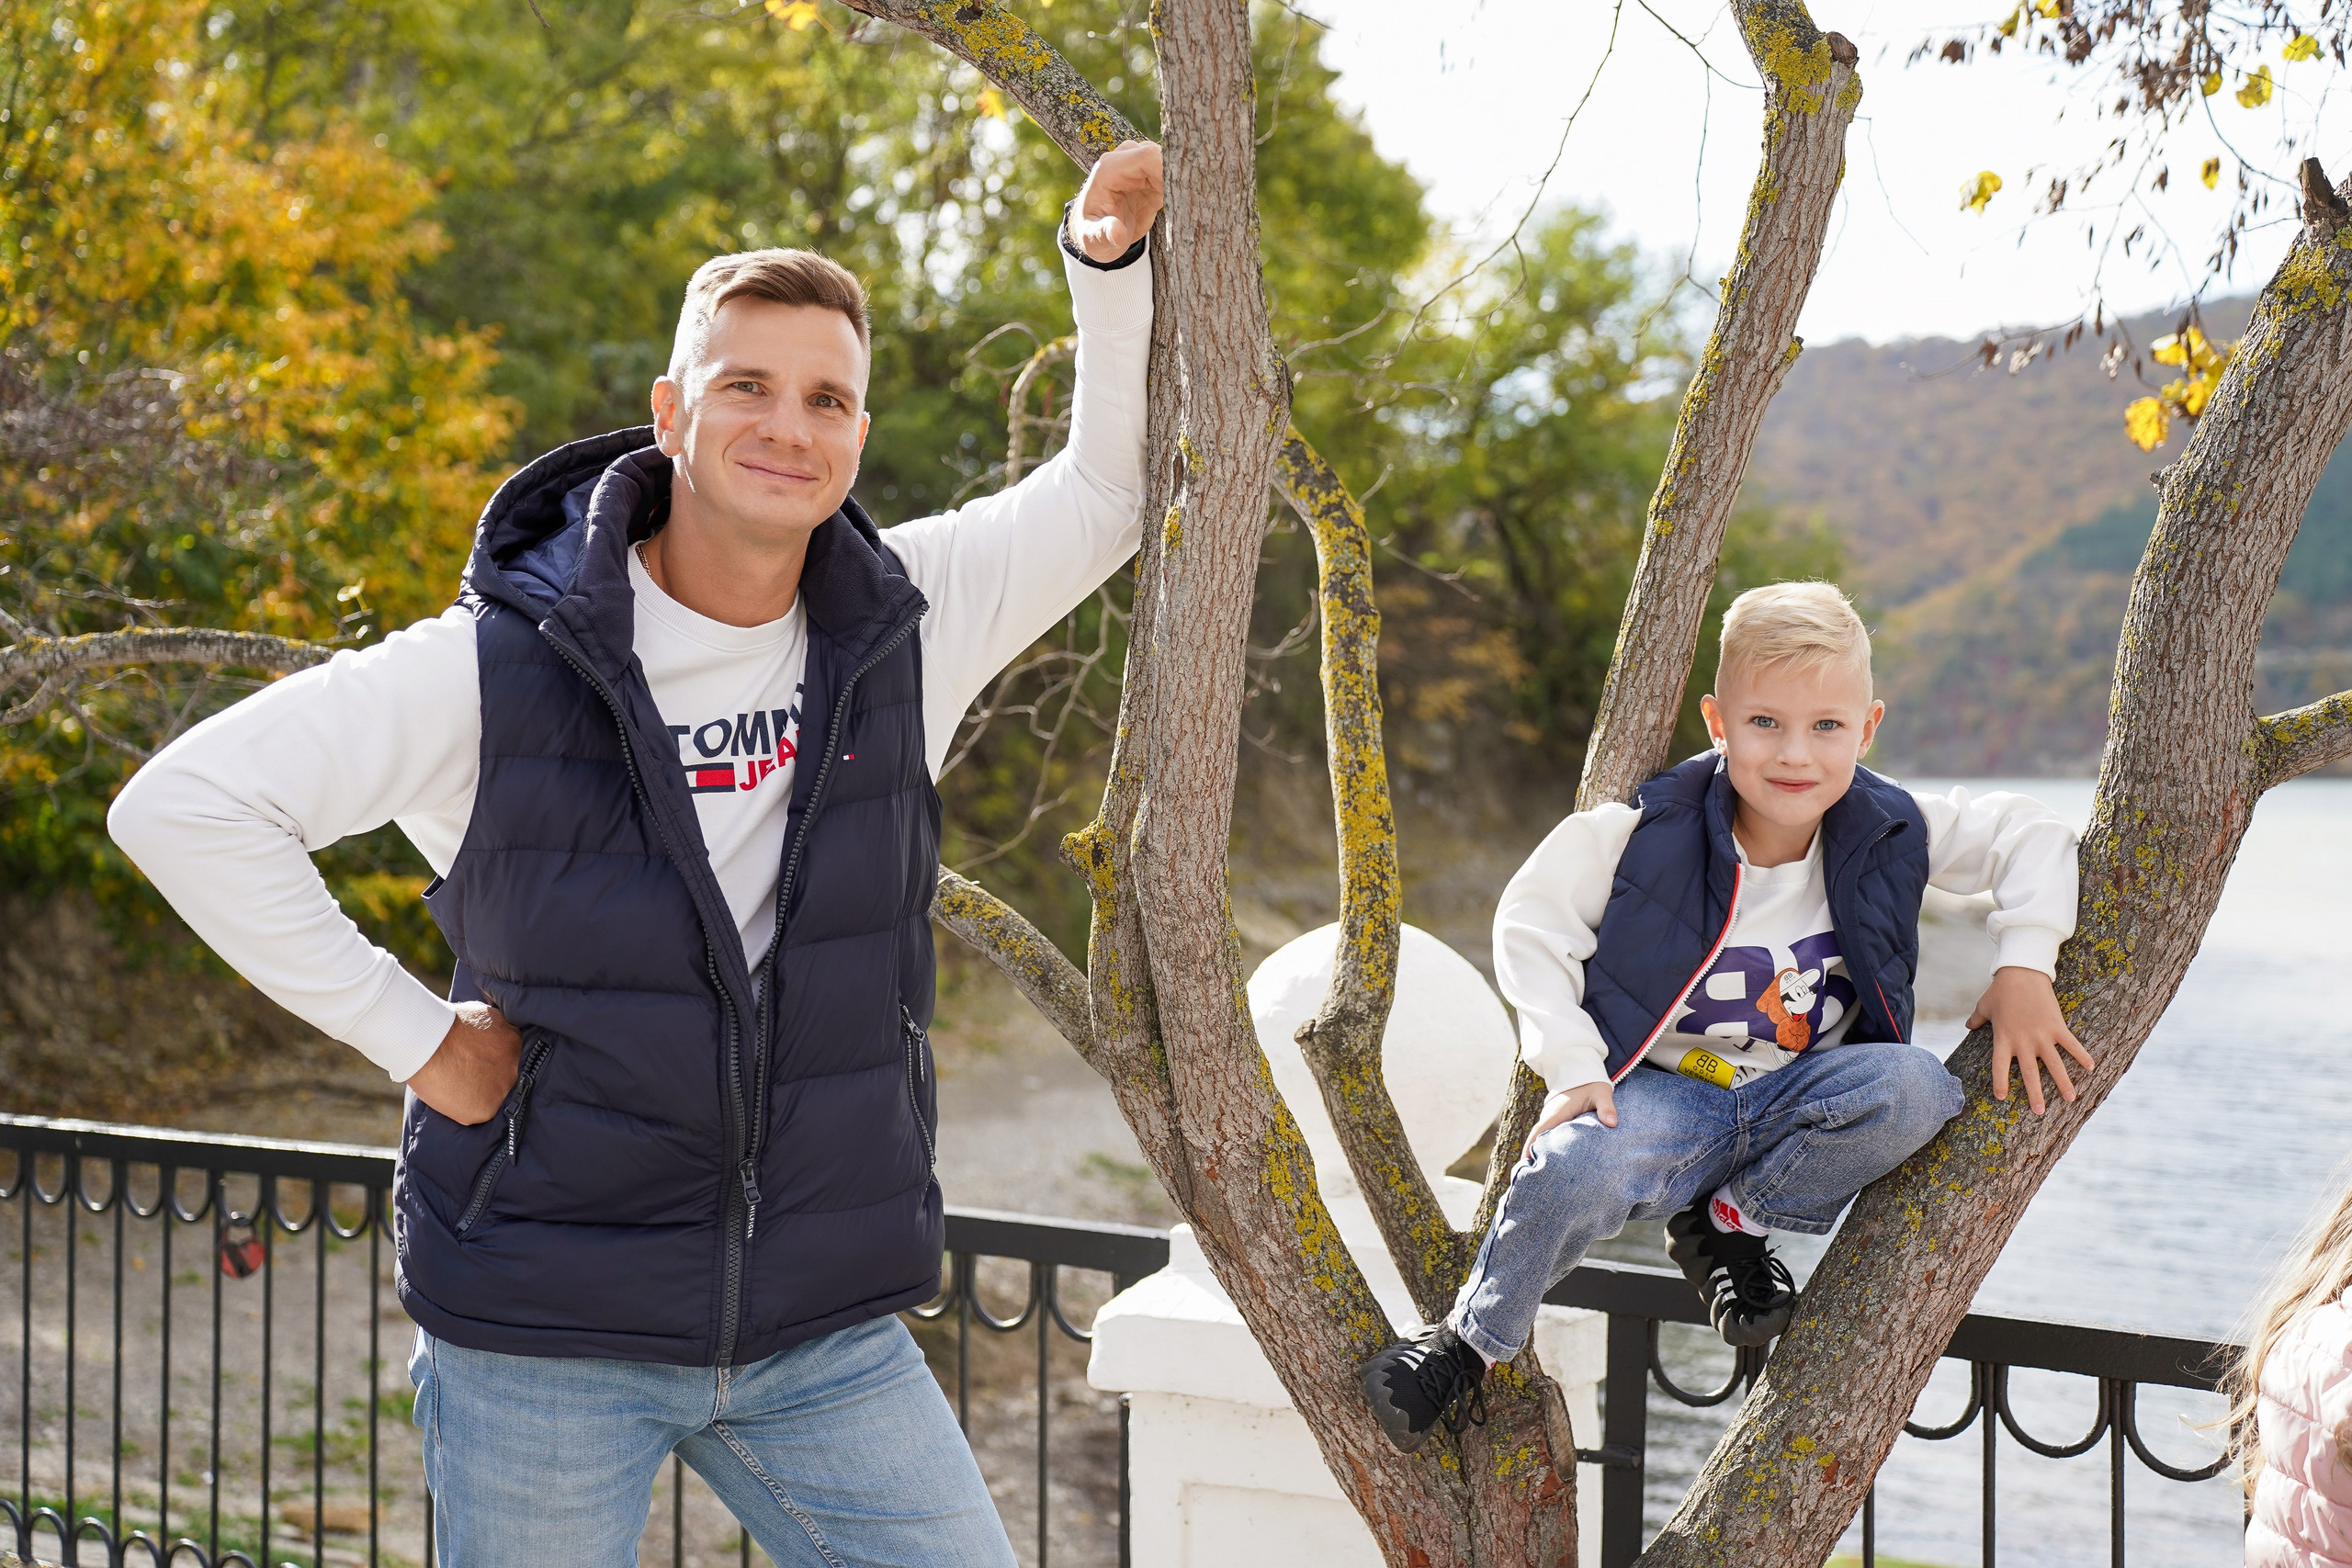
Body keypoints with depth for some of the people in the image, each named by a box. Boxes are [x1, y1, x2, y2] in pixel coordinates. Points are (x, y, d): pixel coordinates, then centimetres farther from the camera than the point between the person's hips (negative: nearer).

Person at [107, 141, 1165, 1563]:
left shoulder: (903, 625, -1)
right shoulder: (506, 662, -12)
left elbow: (1111, 491, 11)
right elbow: (184, 805, -11)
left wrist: (1112, 262, -4)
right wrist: (413, 1035, -12)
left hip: (827, 1328, 3)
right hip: (545, 1340, -3)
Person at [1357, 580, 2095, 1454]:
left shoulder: (1890, 834, -9)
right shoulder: (1650, 833, -16)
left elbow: (2030, 838, 3)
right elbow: (1529, 922, -7)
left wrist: (2024, 969, -11)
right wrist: (1573, 1066, -14)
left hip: (1799, 1104, 3)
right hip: (1662, 1092, -3)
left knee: (1914, 1089, -28)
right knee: (1572, 1173, -34)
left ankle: (1729, 1227, -4)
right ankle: (1470, 1345, -4)